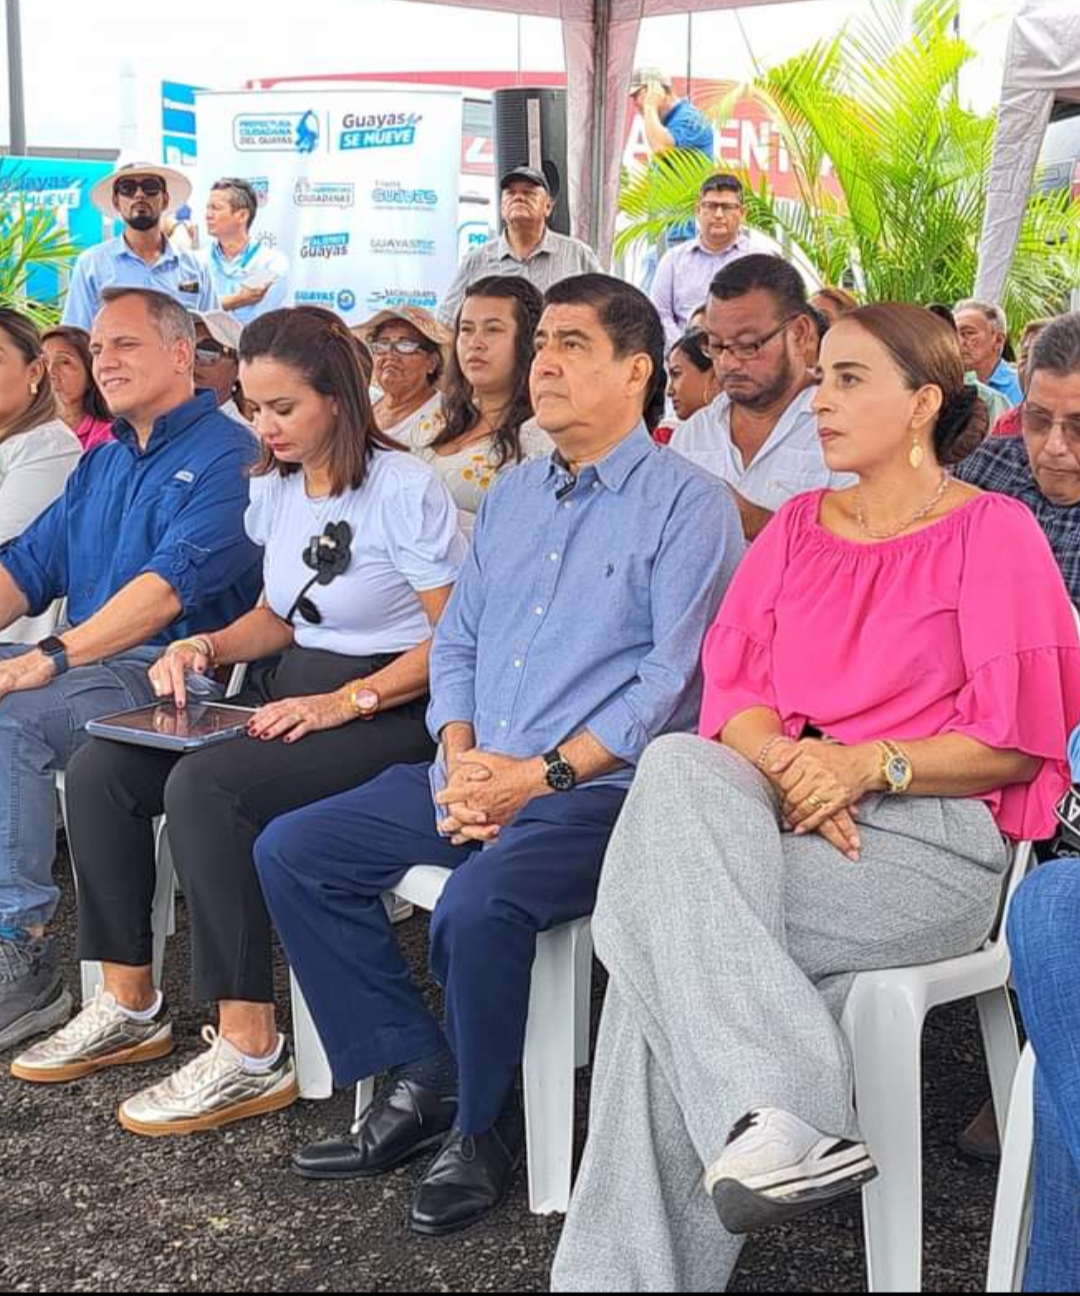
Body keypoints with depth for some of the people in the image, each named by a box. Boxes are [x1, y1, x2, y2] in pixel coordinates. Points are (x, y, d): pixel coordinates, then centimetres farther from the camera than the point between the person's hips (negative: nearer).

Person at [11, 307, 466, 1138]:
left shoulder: (405, 489, -13)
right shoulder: (274, 489, 11)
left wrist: (345, 701, -23)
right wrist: (209, 647, 2)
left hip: (387, 714, -8)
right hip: (289, 696, 8)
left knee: (204, 788, -32)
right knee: (99, 770, -8)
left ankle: (251, 1056, -25)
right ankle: (130, 1007, 3)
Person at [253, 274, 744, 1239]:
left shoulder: (687, 504, -4)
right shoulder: (511, 496, 19)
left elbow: (674, 677, -13)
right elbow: (457, 642, 18)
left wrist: (542, 775, -18)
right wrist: (460, 763, -2)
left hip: (600, 788, -8)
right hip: (476, 777, 8)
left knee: (476, 904, -34)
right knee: (292, 852, -2)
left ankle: (480, 1130, -7)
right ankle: (422, 1076, 3)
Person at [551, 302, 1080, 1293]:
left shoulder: (994, 533, 2)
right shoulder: (797, 527, 18)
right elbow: (732, 690, 8)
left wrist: (868, 763, -15)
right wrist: (783, 764, -12)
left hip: (935, 833, -5)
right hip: (781, 809, 5)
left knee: (670, 912, -24)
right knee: (680, 768, -27)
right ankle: (775, 1111, -31)